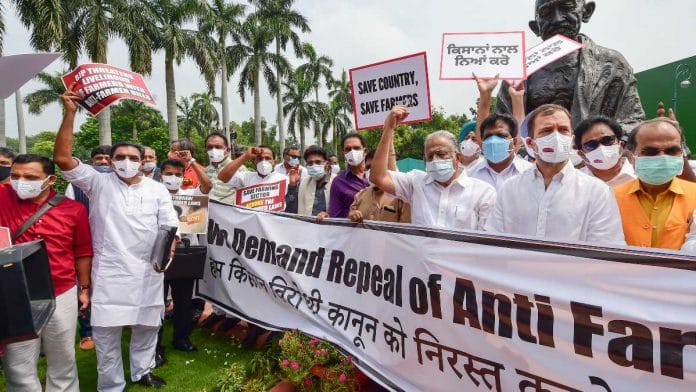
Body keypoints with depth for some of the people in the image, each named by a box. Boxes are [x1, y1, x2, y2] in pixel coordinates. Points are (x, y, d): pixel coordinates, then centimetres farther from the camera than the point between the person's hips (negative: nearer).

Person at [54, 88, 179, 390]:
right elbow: (62, 158, -9)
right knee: (106, 331, 5)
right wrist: (70, 113, -16)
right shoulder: (99, 183, 1)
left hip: (147, 271, 2)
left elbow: (170, 225, 0)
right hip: (109, 272, -2)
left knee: (147, 325, 16)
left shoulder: (157, 190, 5)